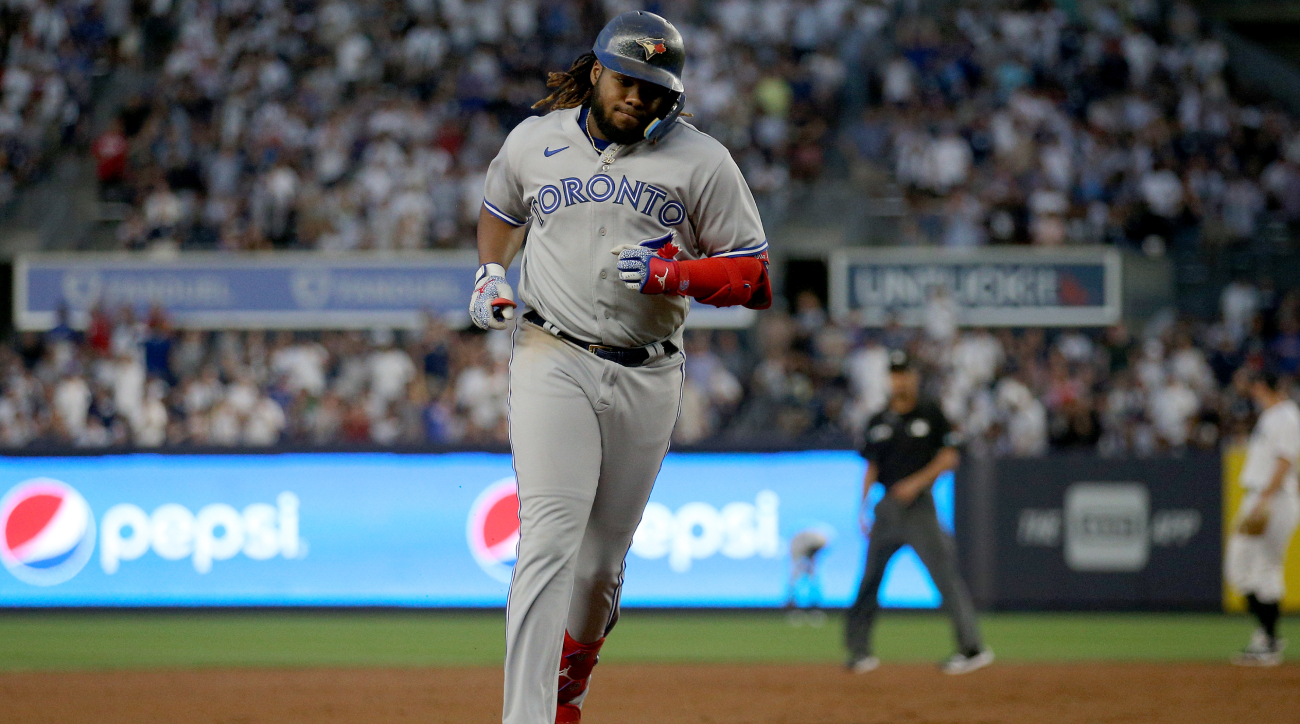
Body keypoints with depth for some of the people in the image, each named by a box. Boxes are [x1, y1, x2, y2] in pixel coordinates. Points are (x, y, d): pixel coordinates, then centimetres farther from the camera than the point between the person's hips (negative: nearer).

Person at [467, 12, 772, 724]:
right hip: (553, 363, -1)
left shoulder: (701, 162, 0)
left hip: (647, 378, 1)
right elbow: (500, 210, 29)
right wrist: (491, 275, 11)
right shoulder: (534, 141, 6)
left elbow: (755, 278, -1)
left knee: (602, 561, 7)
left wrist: (674, 274, -17)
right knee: (551, 537, -18)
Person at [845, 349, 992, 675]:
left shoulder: (930, 414, 1)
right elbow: (871, 467, 17)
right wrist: (863, 510, 8)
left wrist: (917, 482, -13)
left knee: (943, 572, -11)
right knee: (869, 577, 4)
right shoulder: (879, 422, 13)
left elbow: (949, 458, -1)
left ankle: (972, 648, -12)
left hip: (919, 504, -5)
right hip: (886, 506, 5)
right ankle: (859, 651, 12)